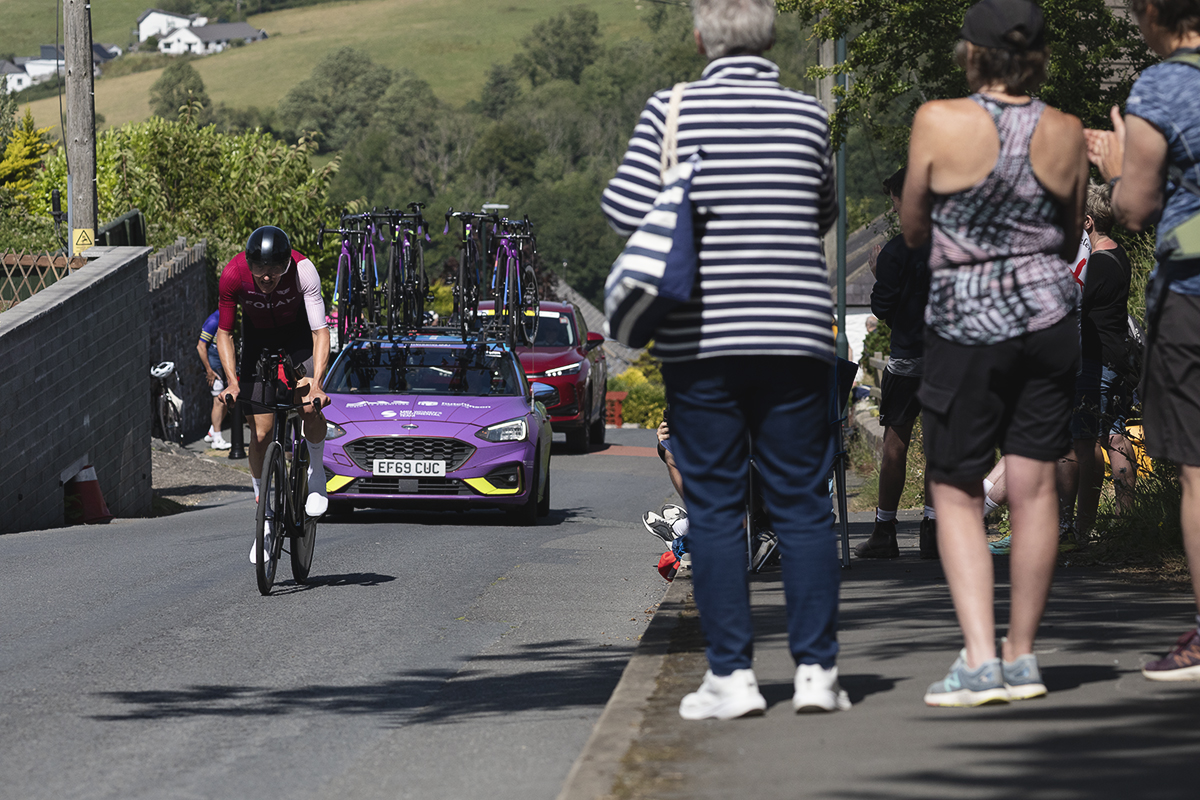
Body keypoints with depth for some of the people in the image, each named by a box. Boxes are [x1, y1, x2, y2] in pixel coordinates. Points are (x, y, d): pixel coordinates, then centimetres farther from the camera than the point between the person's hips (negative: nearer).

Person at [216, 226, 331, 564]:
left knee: (311, 406, -26)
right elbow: (224, 333, -18)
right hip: (258, 336, 1)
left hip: (298, 331, -1)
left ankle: (316, 473, 2)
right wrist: (232, 381, -31)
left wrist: (316, 382, -46)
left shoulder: (303, 270, -34)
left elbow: (320, 331, -33)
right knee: (260, 430, -6)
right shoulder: (233, 274, -30)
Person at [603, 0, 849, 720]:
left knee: (715, 508, 3)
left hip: (699, 339, -1)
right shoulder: (808, 116, 2)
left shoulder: (671, 112, -4)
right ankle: (817, 668, 3)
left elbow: (628, 208, -8)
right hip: (795, 336, 1)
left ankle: (732, 674, 0)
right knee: (803, 504, 6)